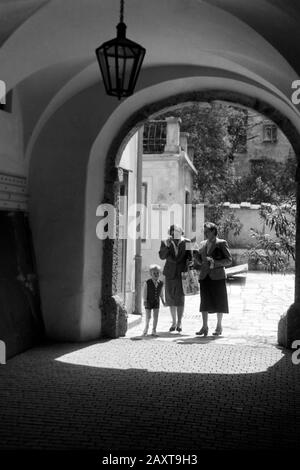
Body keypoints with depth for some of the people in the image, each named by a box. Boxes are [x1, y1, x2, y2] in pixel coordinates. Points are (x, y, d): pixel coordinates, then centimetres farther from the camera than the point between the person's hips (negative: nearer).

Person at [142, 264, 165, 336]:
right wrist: (145, 301, -15)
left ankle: (154, 330, 12)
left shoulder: (161, 283, -1)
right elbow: (144, 292, -10)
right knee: (148, 317, -1)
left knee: (156, 316, 2)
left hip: (156, 302, 3)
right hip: (148, 301, -3)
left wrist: (163, 301, 13)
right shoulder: (147, 283, -13)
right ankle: (146, 328, 21)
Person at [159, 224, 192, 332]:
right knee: (171, 299, 8)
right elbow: (162, 256, -9)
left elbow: (190, 256, 3)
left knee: (180, 298, -5)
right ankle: (174, 322, 20)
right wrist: (167, 246, -23)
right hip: (170, 274, 2)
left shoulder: (186, 242, -1)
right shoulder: (165, 243, 2)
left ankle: (179, 323, 3)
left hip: (182, 273, -2)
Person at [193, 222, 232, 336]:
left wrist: (215, 262, -18)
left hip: (217, 276, -4)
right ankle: (204, 327, 6)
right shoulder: (202, 244, 13)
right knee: (204, 301, 2)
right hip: (204, 276, 4)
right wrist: (195, 255, -2)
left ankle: (219, 326, 14)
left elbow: (229, 260, -6)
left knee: (218, 301, 3)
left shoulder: (221, 243, -3)